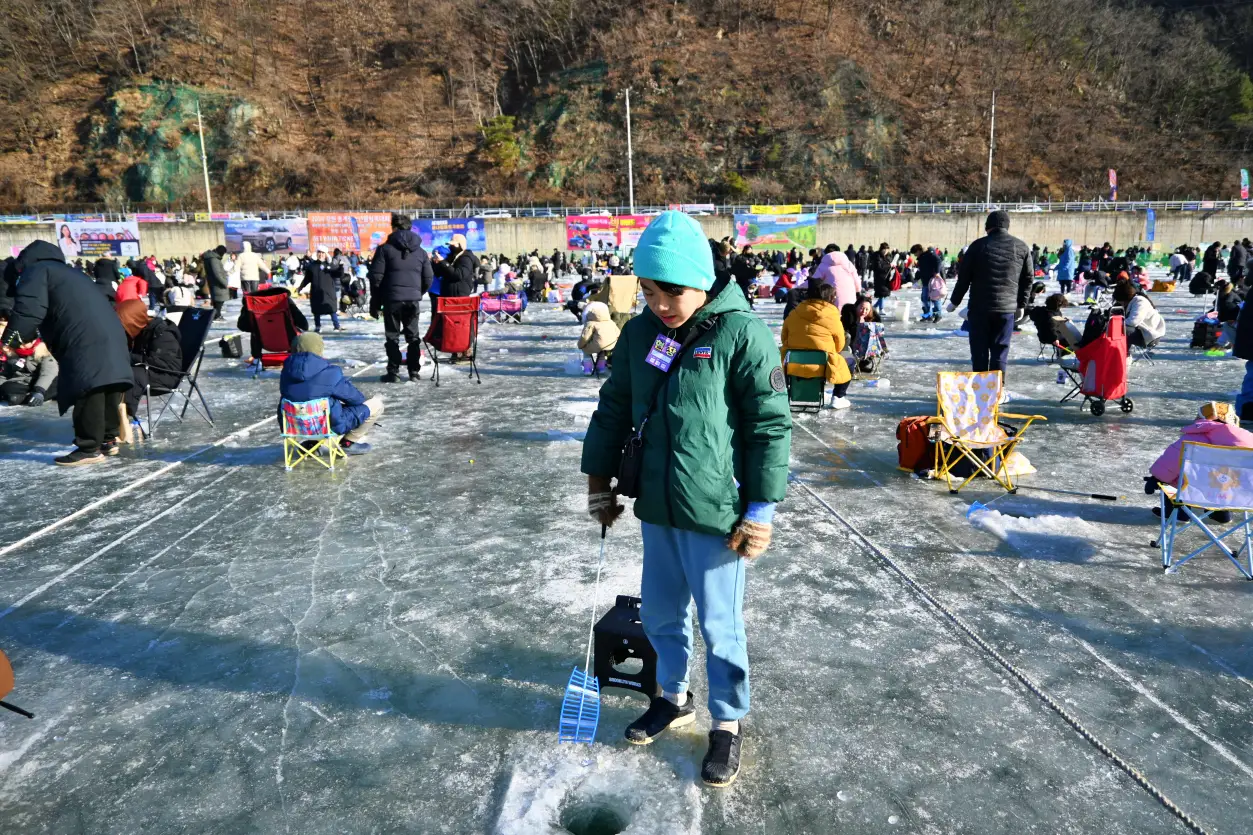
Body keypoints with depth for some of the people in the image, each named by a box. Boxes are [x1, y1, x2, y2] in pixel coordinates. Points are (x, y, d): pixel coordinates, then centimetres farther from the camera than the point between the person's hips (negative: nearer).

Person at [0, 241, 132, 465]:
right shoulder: (69, 272, 36)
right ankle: (108, 439, 23)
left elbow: (29, 309, -7)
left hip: (86, 340, -9)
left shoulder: (35, 271, 10)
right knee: (107, 387, 14)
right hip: (110, 333, 9)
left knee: (87, 392, -8)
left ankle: (89, 448, -7)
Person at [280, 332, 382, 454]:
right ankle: (349, 442, 9)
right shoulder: (329, 373, -21)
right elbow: (356, 398, -10)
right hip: (332, 425, -7)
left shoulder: (286, 373, -3)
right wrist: (362, 400, 16)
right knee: (376, 404, 5)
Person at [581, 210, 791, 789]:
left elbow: (771, 427, -12)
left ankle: (728, 724, 30)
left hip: (715, 514, -6)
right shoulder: (639, 333, 3)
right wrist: (599, 478, 13)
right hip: (656, 508, 6)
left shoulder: (742, 335, -14)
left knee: (719, 625, 8)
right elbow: (614, 408, 13)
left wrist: (761, 509, -12)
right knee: (659, 614, 19)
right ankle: (674, 699, 43)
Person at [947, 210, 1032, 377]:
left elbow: (964, 276, 0)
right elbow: (1027, 279, 9)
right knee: (1000, 351, 6)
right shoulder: (1022, 247, 6)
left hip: (979, 307, -2)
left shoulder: (978, 245, -3)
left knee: (979, 351, 5)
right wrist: (1021, 305, 18)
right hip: (1007, 308, 2)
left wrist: (954, 301, 10)